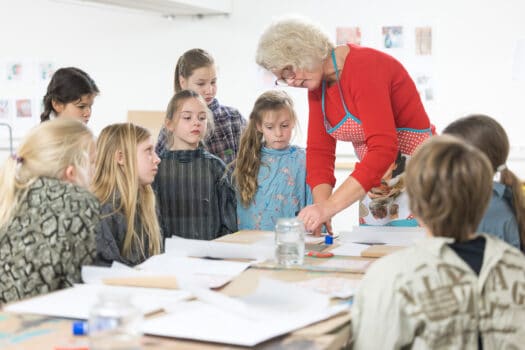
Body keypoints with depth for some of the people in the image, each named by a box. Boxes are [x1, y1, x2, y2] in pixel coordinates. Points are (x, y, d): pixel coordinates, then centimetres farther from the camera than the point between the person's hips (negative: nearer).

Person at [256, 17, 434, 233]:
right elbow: (319, 150, 2)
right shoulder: (317, 84, 3)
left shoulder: (364, 67, -21)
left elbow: (384, 149, -31)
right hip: (375, 183, 7)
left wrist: (329, 206, -35)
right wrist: (320, 209, -14)